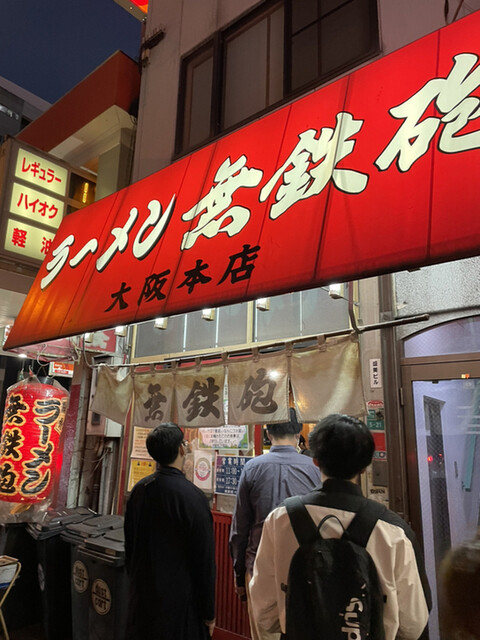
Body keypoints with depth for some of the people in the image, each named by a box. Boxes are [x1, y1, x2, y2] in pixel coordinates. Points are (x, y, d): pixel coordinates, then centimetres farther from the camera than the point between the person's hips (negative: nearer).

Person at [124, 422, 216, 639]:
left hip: (142, 596, 6)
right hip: (179, 598, -5)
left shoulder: (138, 490, -4)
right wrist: (209, 613, -4)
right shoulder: (193, 496, -22)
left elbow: (129, 546, 7)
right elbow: (205, 559, -16)